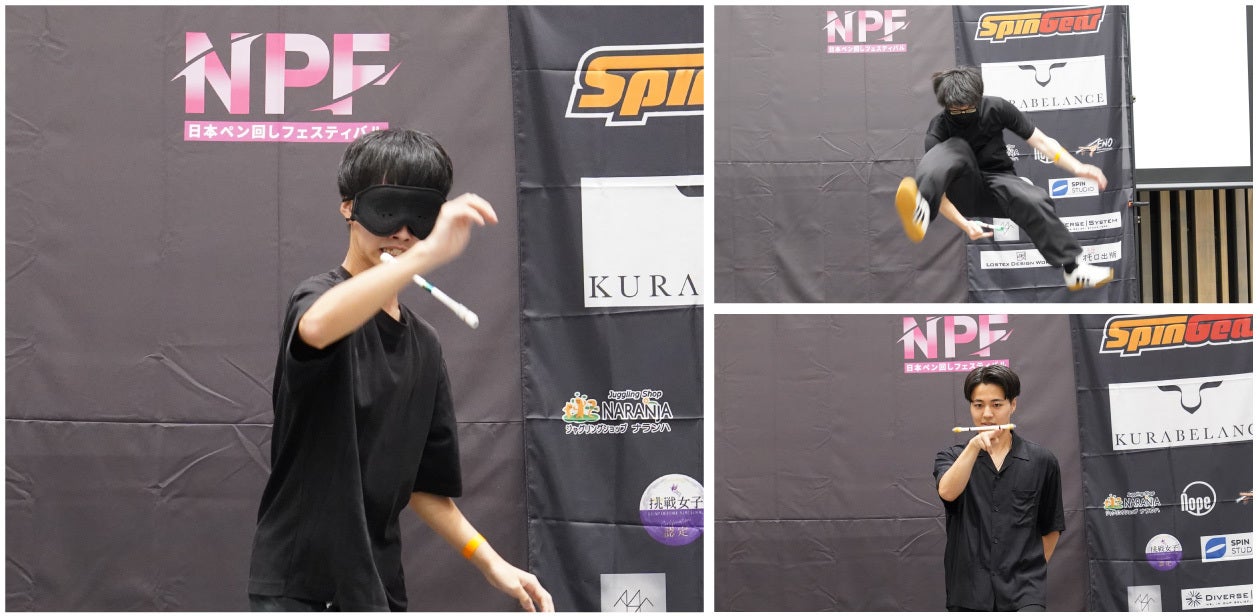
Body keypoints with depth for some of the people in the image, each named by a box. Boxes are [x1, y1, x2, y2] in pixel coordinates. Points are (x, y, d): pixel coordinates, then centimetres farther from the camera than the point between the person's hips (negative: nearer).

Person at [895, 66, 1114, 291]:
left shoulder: (996, 108, -10)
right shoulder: (938, 132, -14)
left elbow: (1041, 141, -7)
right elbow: (938, 183, -17)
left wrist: (1077, 168, -20)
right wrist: (964, 224, -32)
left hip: (998, 182, 1)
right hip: (966, 192, -1)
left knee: (1033, 200, -34)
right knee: (956, 148, -32)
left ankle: (1073, 268, -27)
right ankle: (921, 211, -61)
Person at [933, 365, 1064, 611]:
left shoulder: (1041, 461, 5)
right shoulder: (953, 458, 5)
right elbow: (947, 492, -19)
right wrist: (974, 446, -29)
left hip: (1024, 593, -1)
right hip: (970, 592, 1)